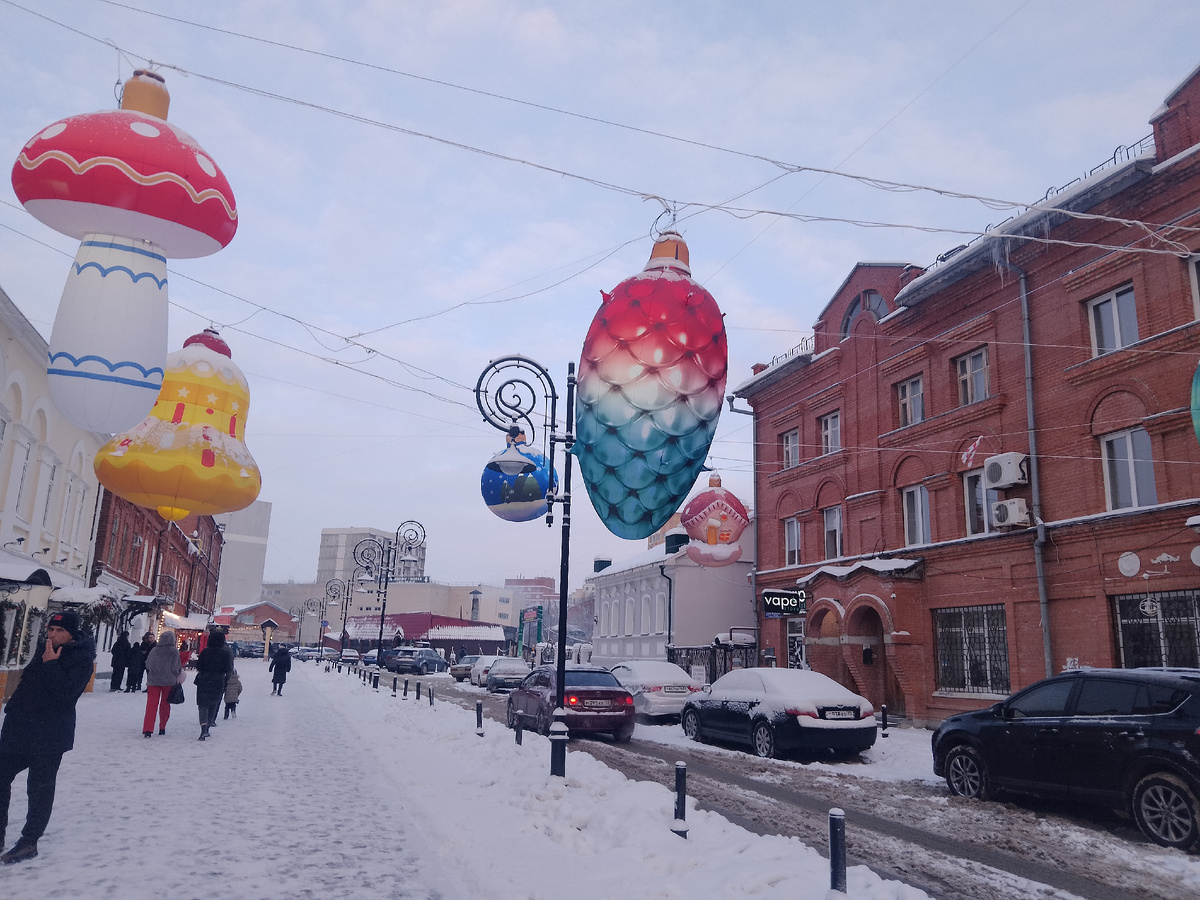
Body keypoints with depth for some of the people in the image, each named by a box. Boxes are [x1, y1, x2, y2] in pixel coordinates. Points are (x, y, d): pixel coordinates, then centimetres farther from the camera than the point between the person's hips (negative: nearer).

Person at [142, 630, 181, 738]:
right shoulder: (174, 651, -9)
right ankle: (162, 728, 21)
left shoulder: (154, 650, 3)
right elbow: (175, 668, -11)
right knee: (165, 704, 14)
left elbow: (147, 665, 13)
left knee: (151, 704, -1)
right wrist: (180, 669, 10)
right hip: (168, 681, -2)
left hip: (153, 680, 2)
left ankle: (147, 729, -14)